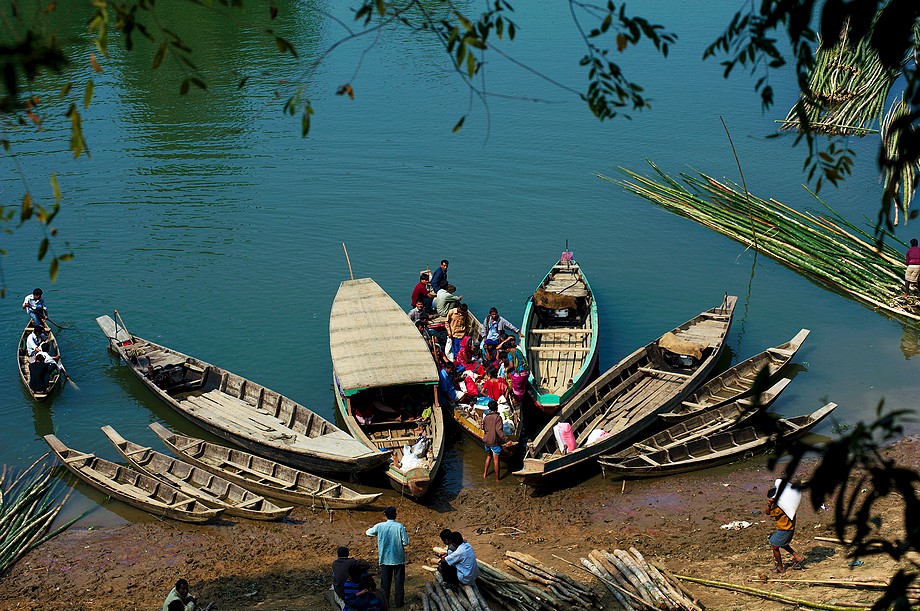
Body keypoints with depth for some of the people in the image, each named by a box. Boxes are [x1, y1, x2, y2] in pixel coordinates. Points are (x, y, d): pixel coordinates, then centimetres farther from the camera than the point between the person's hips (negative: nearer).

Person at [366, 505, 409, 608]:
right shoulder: (400, 527, -15)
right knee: (399, 581, 10)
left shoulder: (380, 526, -8)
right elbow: (405, 542, -13)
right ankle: (398, 602, 14)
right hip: (398, 559, -2)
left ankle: (385, 602, 16)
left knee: (385, 581, 12)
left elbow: (368, 532, 8)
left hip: (385, 559, 2)